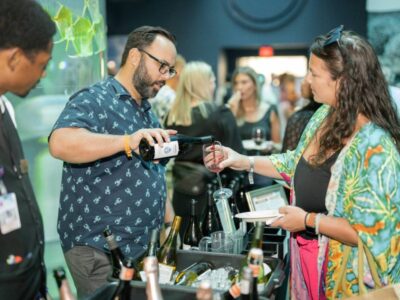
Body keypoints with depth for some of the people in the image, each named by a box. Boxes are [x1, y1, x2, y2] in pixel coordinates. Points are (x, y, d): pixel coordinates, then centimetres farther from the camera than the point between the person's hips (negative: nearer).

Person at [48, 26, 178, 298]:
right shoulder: (94, 100, -12)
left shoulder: (148, 112, 16)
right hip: (99, 251, -8)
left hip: (145, 247, 8)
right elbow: (60, 144, -32)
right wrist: (128, 141, -41)